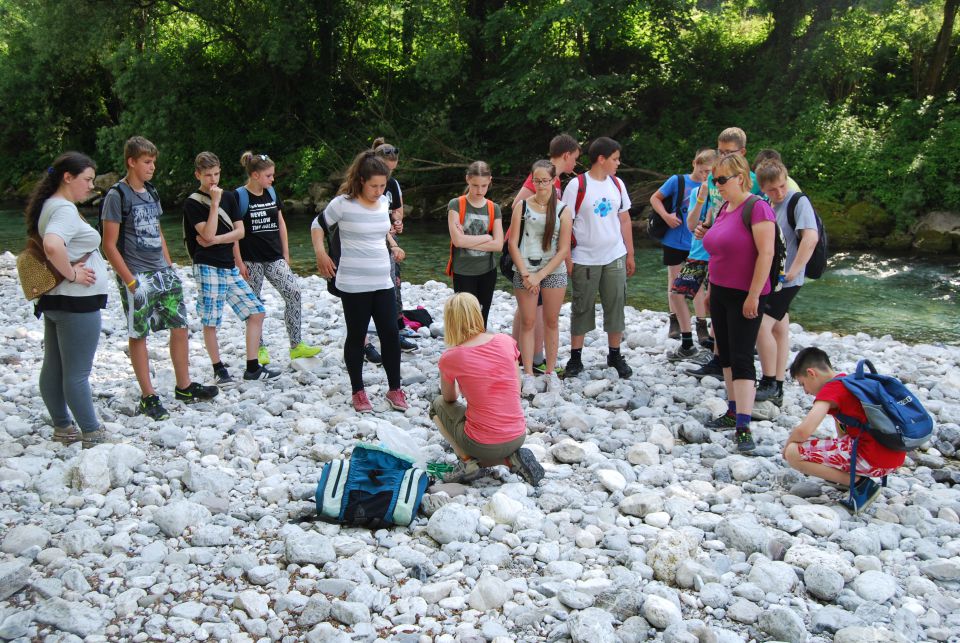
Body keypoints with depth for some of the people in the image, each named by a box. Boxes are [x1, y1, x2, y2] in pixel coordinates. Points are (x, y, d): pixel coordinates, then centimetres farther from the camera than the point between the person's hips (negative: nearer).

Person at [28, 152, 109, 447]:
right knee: (77, 373, -3)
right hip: (76, 302, -10)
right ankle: (92, 434, 6)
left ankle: (62, 427, 26)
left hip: (54, 299, 10)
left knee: (53, 368, 14)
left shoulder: (50, 205, 12)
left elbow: (43, 243, 27)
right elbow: (53, 246, -37)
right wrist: (72, 274, -23)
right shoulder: (65, 209, -19)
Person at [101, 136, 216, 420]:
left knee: (180, 327, 8)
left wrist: (170, 267, 13)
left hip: (163, 273, 7)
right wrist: (130, 281, -16)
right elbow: (110, 245, -12)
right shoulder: (117, 195, -10)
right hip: (137, 277, -7)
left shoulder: (151, 192, 12)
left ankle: (184, 387, 21)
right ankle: (148, 397, 10)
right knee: (138, 335, 2)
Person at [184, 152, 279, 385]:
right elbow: (208, 234, -16)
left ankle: (252, 368, 9)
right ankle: (219, 369, 15)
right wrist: (214, 202, -15)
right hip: (208, 268, -6)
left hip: (230, 268, 6)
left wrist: (216, 240, -10)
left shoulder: (228, 197, 11)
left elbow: (240, 231, 4)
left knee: (256, 312, 2)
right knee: (210, 322, 0)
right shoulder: (192, 202, -5)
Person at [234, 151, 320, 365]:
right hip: (251, 259, -5)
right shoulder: (239, 196, -9)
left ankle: (296, 345, -1)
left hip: (274, 257, 5)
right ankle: (260, 348, 18)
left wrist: (285, 254, 11)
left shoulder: (271, 192, 8)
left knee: (294, 293, -7)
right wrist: (239, 262, -11)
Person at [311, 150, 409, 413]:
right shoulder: (343, 203, -11)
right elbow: (318, 225, 0)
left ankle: (394, 390, 18)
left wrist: (393, 245, 11)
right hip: (353, 284, -5)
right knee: (356, 336, 6)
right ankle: (358, 392, 20)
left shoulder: (384, 202, 6)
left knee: (391, 334, 4)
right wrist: (320, 253, -11)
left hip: (383, 282, 5)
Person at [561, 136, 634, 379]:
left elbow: (624, 219, 12)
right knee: (581, 309, 6)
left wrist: (630, 254, 11)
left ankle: (615, 355, 22)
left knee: (615, 306, 8)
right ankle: (575, 358, 17)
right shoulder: (577, 185, -9)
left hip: (615, 258, 4)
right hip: (585, 259, -4)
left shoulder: (617, 184, 6)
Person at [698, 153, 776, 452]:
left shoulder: (756, 207, -15)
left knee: (741, 357, -11)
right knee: (725, 353, 13)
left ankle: (744, 428, -11)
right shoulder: (724, 208, 11)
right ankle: (733, 411, 24)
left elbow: (766, 253, -20)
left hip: (745, 296, -9)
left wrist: (754, 295, -22)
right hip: (721, 292, 9)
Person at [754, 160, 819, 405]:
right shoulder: (766, 206, 10)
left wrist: (792, 272, -23)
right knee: (779, 329, 12)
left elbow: (810, 238, -23)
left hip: (785, 281, -8)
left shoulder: (798, 201, -12)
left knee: (762, 325, -17)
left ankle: (769, 383, -6)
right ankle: (777, 390, 17)